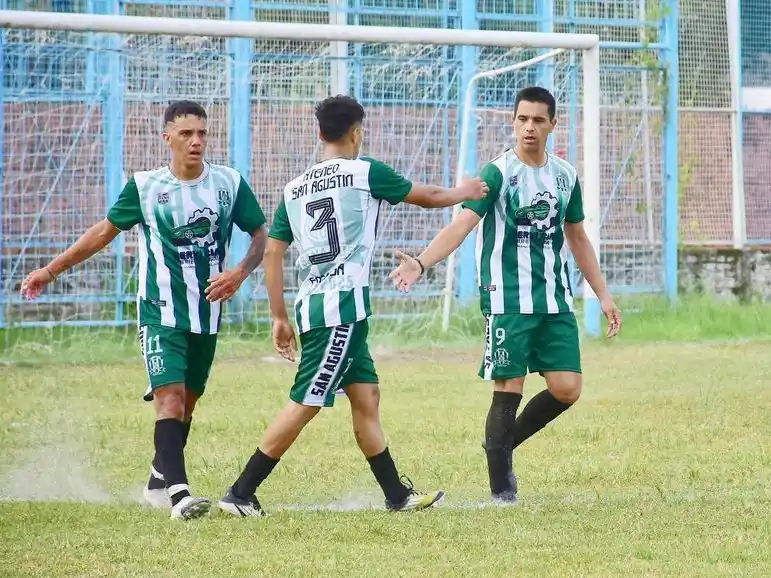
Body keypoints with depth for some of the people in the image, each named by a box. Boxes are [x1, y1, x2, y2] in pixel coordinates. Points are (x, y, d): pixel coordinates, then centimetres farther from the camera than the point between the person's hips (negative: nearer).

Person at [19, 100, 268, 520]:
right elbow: (105, 231, 10)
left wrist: (240, 273, -12)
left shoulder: (229, 183, 0)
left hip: (207, 315, 3)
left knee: (187, 402, 12)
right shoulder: (144, 186, -3)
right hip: (160, 313, -3)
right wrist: (51, 270, 12)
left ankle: (158, 482, 30)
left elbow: (261, 235, 8)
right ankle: (178, 493, -29)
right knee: (170, 396, -18)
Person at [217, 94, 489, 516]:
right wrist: (464, 193, 32)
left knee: (366, 395, 13)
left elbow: (272, 252, 10)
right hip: (344, 303, -7)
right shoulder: (366, 173, -2)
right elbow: (429, 197, 11)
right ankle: (240, 493, -11)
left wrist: (279, 317, 15)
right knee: (306, 403, -8)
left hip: (312, 304, 8)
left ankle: (397, 495, 16)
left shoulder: (294, 188, 13)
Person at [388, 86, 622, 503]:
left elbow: (577, 238, 21)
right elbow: (461, 224, -20)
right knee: (508, 390, -6)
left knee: (566, 389, -3)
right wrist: (421, 262, -36)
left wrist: (603, 295, 19)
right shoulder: (498, 173, -9)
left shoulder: (565, 176, 9)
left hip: (556, 303, 5)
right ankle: (500, 490, 4)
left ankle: (504, 444, 21)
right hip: (508, 301, -5)